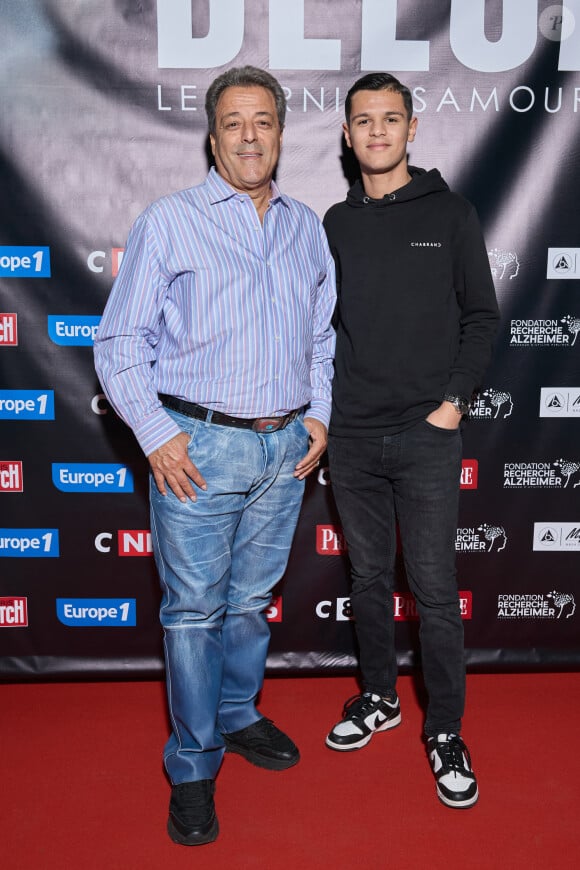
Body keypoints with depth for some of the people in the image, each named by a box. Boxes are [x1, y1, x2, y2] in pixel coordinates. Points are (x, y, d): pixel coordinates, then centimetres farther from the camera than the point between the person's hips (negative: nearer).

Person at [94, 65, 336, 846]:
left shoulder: (307, 227, 12)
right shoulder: (170, 221, -2)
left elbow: (322, 335, 19)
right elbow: (120, 341, -4)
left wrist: (319, 412, 8)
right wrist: (156, 435, -11)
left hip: (287, 446, 4)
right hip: (200, 446, -4)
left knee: (252, 597, 16)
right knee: (194, 609, 3)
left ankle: (238, 716, 37)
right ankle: (193, 768, 18)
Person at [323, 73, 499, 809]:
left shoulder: (449, 214, 2)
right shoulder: (336, 223, 9)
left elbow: (480, 315, 2)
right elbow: (321, 324, 13)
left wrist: (455, 399, -8)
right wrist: (322, 403, 3)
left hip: (426, 435, -3)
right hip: (351, 436, 3)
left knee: (434, 589, 1)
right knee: (368, 577, 14)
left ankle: (444, 732, 18)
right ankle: (378, 698, 33)